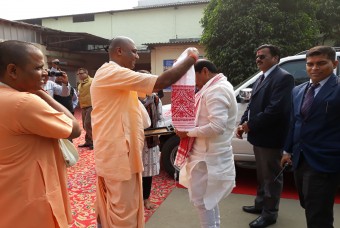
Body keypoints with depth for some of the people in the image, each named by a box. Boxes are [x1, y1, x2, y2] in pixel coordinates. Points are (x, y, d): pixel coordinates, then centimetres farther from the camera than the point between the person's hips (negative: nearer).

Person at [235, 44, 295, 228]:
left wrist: (251, 125, -19)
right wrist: (242, 124, 0)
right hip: (258, 136, 9)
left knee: (271, 176, 6)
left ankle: (270, 213, 21)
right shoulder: (261, 79, 15)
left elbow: (276, 109, -25)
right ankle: (261, 204, 38)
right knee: (262, 175, 21)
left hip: (270, 138, -9)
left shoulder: (283, 78, -15)